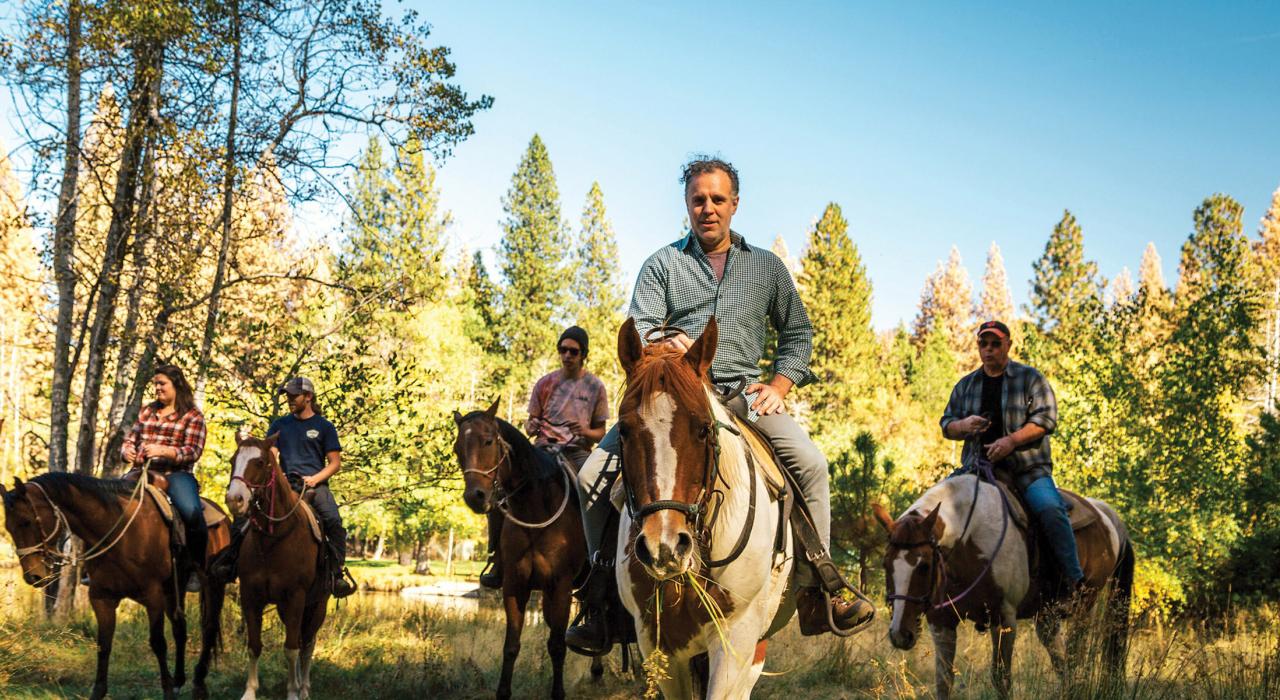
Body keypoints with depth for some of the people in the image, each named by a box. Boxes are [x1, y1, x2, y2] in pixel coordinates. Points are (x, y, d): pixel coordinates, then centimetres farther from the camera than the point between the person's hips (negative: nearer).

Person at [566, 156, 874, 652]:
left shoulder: (767, 266, 15)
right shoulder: (662, 264, 10)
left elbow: (797, 333, 18)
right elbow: (640, 327, -1)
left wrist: (779, 385, 0)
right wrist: (664, 343, -26)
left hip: (743, 393, 0)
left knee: (810, 464, -22)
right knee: (595, 474, -16)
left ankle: (815, 592, -13)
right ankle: (605, 588, -2)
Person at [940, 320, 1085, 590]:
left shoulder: (1030, 378, 5)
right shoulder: (966, 385, 17)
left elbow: (1046, 419, -5)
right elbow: (946, 425, 16)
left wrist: (1012, 440, -19)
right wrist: (964, 426, -9)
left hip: (1027, 468, -4)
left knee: (1050, 509, -28)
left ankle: (1077, 582, -23)